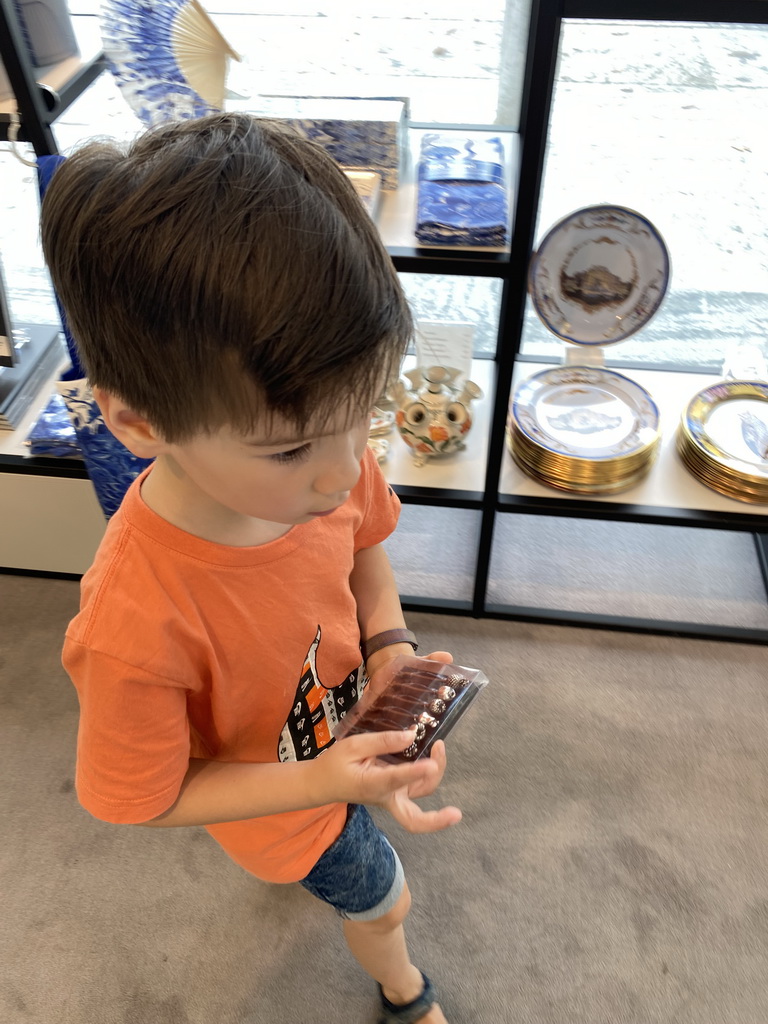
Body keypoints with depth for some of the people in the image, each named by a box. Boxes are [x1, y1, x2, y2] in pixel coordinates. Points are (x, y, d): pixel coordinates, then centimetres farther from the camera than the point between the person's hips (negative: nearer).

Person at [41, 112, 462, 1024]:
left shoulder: (325, 459, -29)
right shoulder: (136, 629, -44)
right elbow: (141, 801, -25)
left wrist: (390, 648, -22)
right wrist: (323, 780, -33)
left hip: (345, 724, 5)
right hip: (283, 793, -4)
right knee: (380, 902, 24)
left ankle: (307, 868, 78)